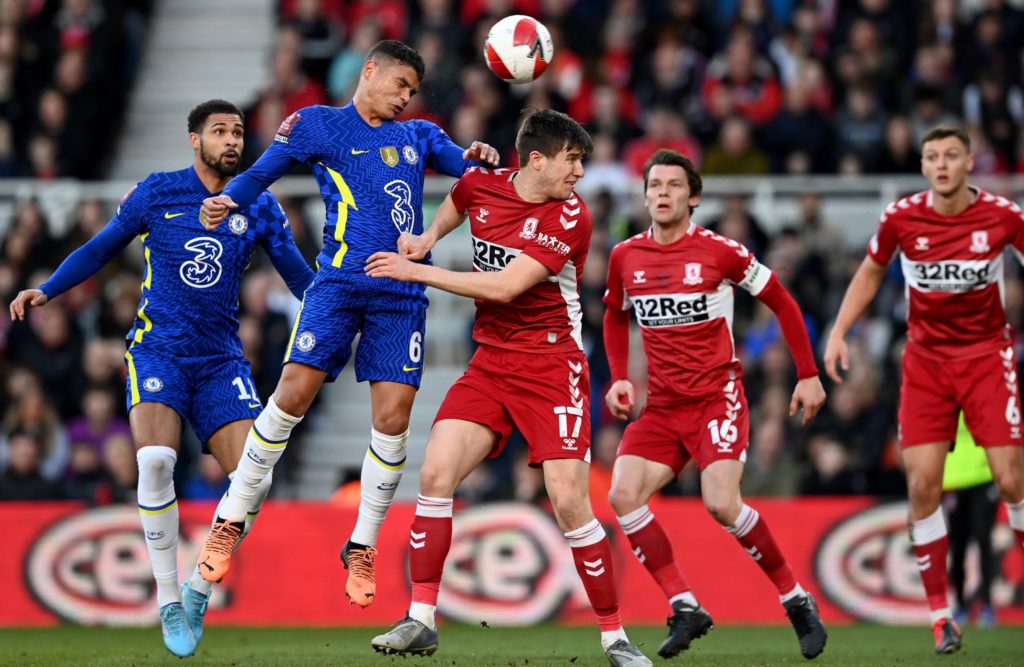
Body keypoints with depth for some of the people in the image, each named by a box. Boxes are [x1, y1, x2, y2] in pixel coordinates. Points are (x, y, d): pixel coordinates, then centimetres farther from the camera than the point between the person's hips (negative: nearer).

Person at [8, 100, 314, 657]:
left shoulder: (258, 207, 7)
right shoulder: (157, 193, 1)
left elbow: (298, 275, 11)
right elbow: (101, 248, 10)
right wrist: (45, 291, 0)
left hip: (221, 360, 3)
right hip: (157, 349, -2)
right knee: (156, 459, -28)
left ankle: (199, 588, 9)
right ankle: (168, 601, -14)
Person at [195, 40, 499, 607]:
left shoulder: (420, 136, 21)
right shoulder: (317, 124, 10)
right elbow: (260, 175, 12)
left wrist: (480, 158, -6)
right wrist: (226, 201, -9)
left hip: (402, 294, 3)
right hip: (340, 281, -3)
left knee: (392, 417, -5)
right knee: (294, 392, -14)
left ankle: (362, 547, 8)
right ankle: (228, 522, -1)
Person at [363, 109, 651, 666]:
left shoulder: (571, 218, -14)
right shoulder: (482, 185, 2)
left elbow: (504, 287, -21)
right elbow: (456, 203, 32)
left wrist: (416, 272, -16)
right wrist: (428, 238, 14)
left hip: (551, 366, -5)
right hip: (490, 363, 5)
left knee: (569, 501, -13)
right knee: (435, 474, -10)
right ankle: (421, 620, -3)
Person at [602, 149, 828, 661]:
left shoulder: (721, 251, -8)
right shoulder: (625, 257, 5)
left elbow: (782, 304, 1)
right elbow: (616, 316, 23)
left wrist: (809, 375, -1)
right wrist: (619, 379, 9)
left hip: (717, 397, -5)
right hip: (662, 405, 5)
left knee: (722, 504, -21)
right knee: (623, 495, -14)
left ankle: (797, 601, -3)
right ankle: (684, 607, -8)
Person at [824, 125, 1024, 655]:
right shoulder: (901, 217, -6)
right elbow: (871, 272, 11)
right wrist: (838, 332, 4)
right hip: (925, 360, 1)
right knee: (922, 484, -7)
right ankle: (939, 612, 2)